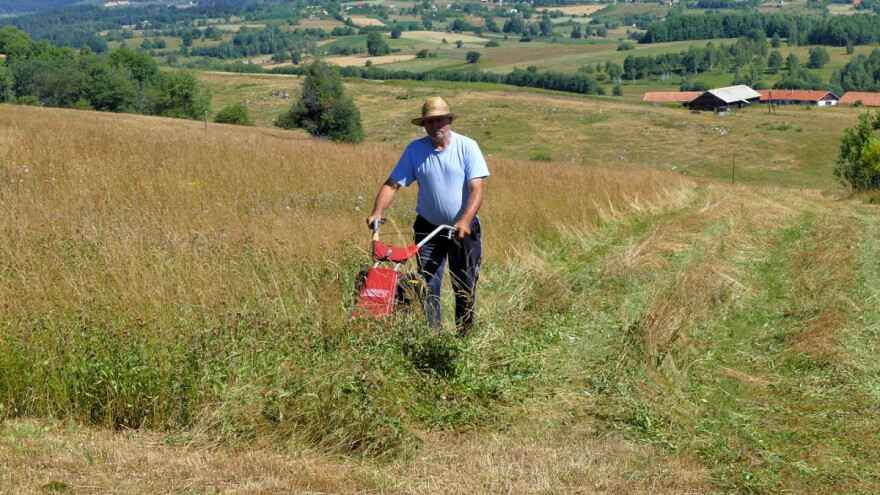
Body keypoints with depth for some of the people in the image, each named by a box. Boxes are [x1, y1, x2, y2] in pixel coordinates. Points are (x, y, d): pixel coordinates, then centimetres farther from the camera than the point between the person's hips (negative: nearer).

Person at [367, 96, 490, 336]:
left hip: (464, 227, -1)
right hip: (428, 228, 1)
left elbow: (477, 189, -17)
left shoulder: (467, 147, -10)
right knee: (428, 285, -5)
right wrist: (377, 212, -24)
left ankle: (465, 338, 21)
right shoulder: (415, 150, -5)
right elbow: (392, 184, -7)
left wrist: (465, 220, -32)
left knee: (465, 288, 8)